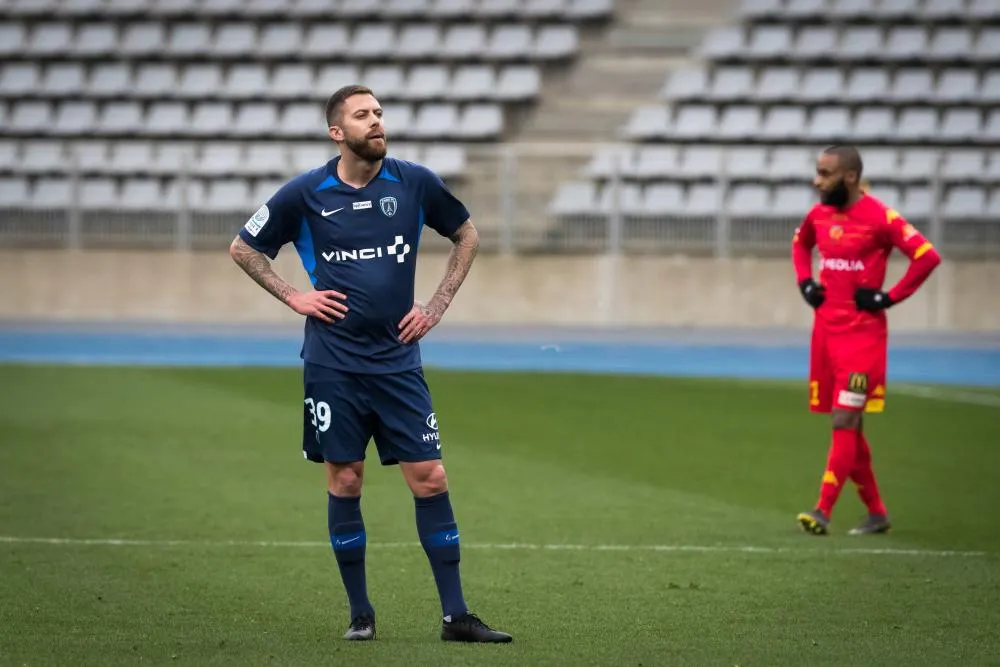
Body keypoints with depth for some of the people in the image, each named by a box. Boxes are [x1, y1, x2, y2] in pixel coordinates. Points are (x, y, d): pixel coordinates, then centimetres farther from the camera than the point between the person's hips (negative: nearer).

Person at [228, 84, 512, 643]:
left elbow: (467, 235, 16)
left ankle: (456, 614, 1)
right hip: (333, 362, -1)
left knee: (430, 478, -3)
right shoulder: (305, 193, -2)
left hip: (398, 360, 1)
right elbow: (244, 248, 10)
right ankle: (360, 613, 13)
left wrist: (438, 305, 7)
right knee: (345, 481, 2)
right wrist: (294, 297, 0)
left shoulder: (414, 183, 0)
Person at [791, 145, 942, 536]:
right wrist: (805, 282, 12)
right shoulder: (820, 214, 7)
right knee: (847, 425, 11)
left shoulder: (879, 218, -13)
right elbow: (801, 243, 29)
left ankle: (823, 511, -15)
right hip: (826, 329, 7)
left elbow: (927, 256, -17)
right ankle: (876, 513, 21)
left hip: (862, 333, -7)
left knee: (844, 422, -13)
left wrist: (889, 298, -16)